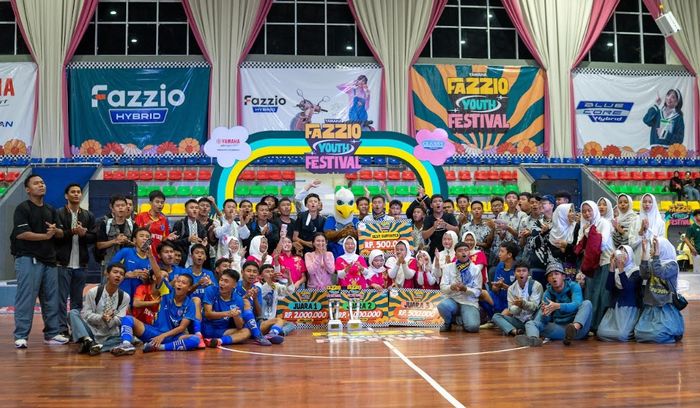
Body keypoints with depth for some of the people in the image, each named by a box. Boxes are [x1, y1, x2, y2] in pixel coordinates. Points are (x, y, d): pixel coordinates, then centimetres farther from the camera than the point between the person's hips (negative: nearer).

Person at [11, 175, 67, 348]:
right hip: (28, 259, -7)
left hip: (49, 260, 7)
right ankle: (21, 336, -2)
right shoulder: (22, 208, -4)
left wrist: (55, 230, -9)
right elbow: (21, 233, -15)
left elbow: (61, 233, 14)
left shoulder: (51, 210, 17)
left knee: (51, 299, 8)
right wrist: (45, 236, -10)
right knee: (26, 298, -7)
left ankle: (52, 333, 16)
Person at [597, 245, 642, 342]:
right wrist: (612, 267, -12)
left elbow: (628, 287, -17)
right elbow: (608, 287, -5)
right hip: (614, 307, 4)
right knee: (601, 333, -16)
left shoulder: (636, 271, 0)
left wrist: (621, 268, -25)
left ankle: (633, 333, 9)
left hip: (629, 308, -4)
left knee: (621, 335, -26)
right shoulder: (615, 271, 13)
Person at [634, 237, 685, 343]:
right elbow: (644, 275, -12)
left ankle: (674, 334, 11)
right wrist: (644, 252, -14)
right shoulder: (651, 263, 8)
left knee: (658, 335, -23)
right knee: (640, 333, -11)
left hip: (666, 307, -5)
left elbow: (660, 274, -24)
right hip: (650, 306, 5)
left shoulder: (672, 264, -5)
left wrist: (656, 253, -26)